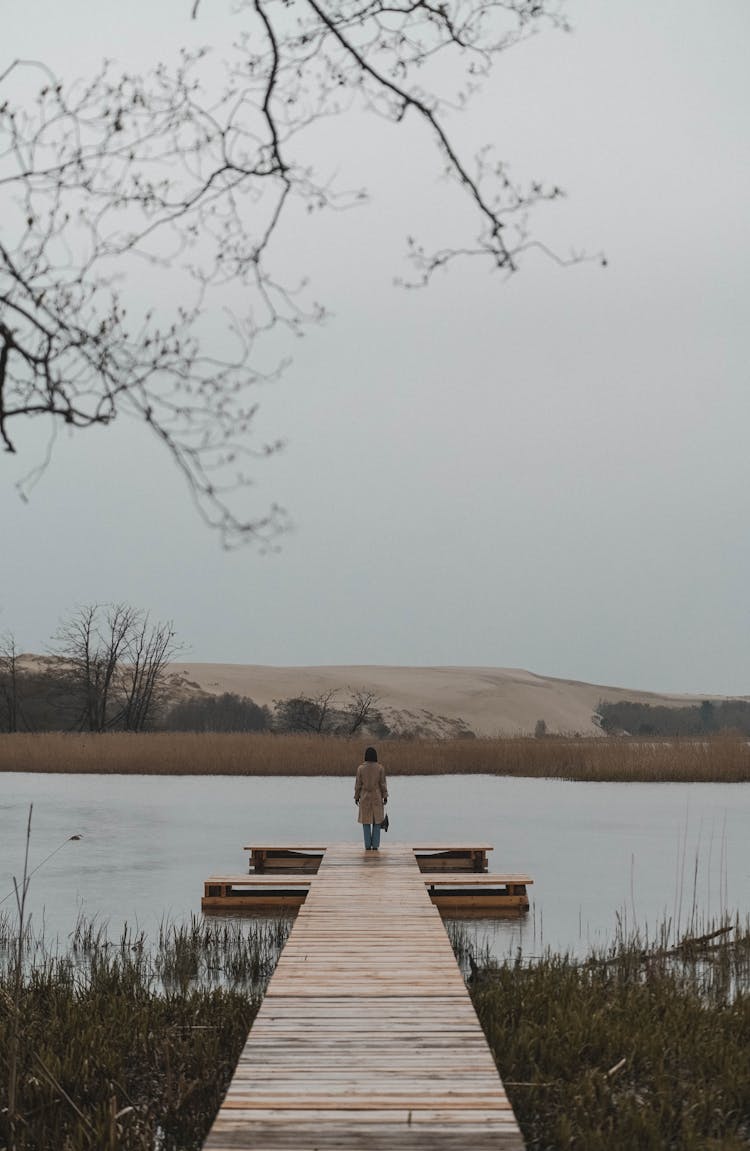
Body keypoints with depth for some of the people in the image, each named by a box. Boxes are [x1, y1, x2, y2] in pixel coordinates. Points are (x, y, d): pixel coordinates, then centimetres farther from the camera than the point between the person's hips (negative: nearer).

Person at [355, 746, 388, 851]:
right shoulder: (380, 767, -8)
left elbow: (358, 784, -5)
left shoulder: (361, 768, -8)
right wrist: (385, 797, 2)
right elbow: (383, 783, -6)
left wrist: (356, 797, 6)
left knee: (366, 822, 8)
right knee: (376, 821, 8)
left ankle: (368, 845, 6)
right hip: (377, 797, 0)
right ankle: (375, 845, 6)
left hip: (365, 797, 0)